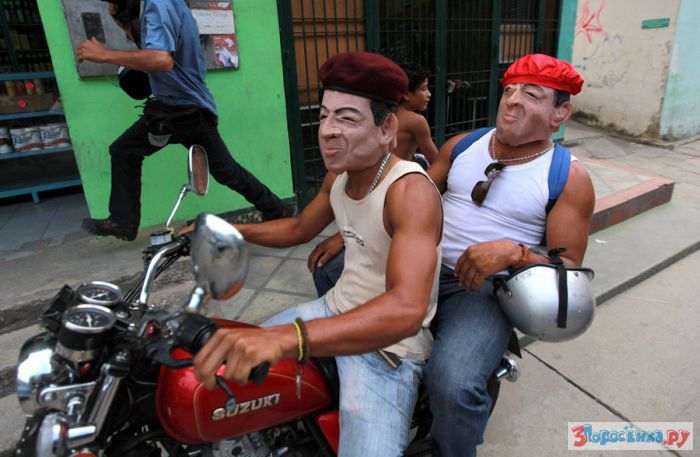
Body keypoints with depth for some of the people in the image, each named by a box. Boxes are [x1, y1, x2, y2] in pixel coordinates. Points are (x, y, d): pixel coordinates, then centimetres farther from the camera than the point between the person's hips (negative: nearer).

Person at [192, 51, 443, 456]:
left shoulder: (410, 190, -27)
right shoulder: (339, 175, -1)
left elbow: (406, 310, -41)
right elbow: (299, 229, 17)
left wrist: (287, 338, -53)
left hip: (389, 346, -7)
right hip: (335, 311, 8)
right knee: (229, 361, 15)